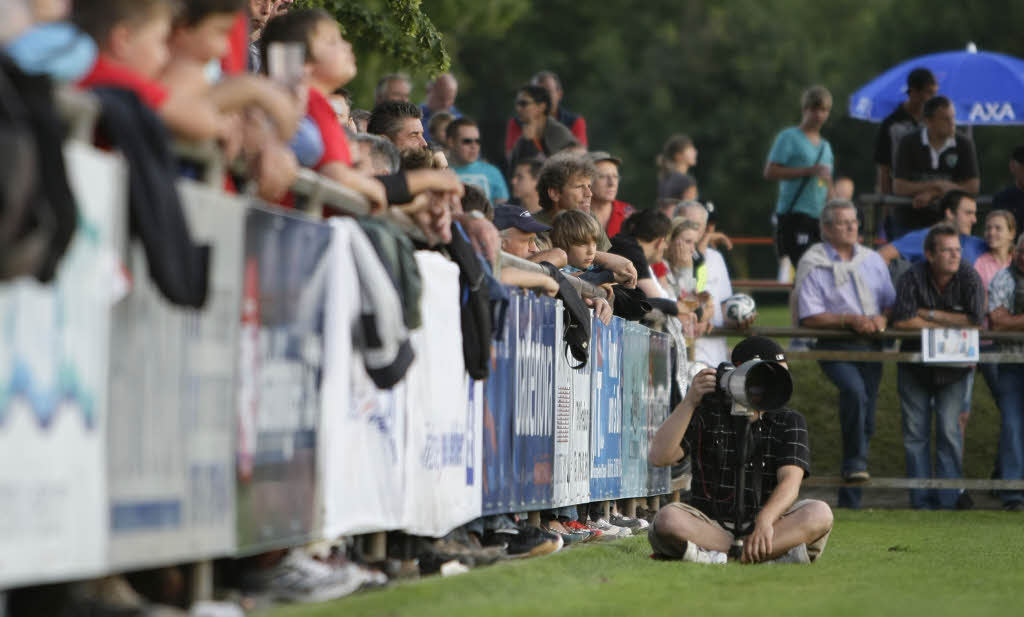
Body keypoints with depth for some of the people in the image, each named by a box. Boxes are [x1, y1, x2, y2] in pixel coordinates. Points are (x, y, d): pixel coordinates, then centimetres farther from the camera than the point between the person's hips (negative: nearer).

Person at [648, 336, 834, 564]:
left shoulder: (789, 422, 8)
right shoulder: (706, 412, 7)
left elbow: (790, 482, -9)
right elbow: (659, 457, -7)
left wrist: (765, 520, -30)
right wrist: (689, 402, -16)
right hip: (711, 526, -1)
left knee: (819, 513, -28)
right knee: (668, 519, -32)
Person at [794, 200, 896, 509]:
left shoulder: (873, 260, 16)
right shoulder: (813, 265, -1)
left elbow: (892, 304, 18)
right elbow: (810, 316, -9)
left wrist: (882, 318, -5)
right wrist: (850, 319, -18)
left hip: (870, 345, 5)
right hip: (834, 346, -5)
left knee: (866, 419, 2)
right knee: (854, 390, -35)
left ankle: (850, 500, 9)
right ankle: (855, 460, -25)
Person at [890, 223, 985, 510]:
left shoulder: (969, 278, -11)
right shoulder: (913, 278, -14)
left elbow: (975, 321, -21)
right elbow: (902, 319, -26)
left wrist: (931, 314, -18)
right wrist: (949, 326, -21)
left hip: (953, 369, 0)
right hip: (914, 367, 0)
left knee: (949, 431, -5)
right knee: (915, 433, 2)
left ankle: (947, 500, 0)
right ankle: (921, 501, 8)